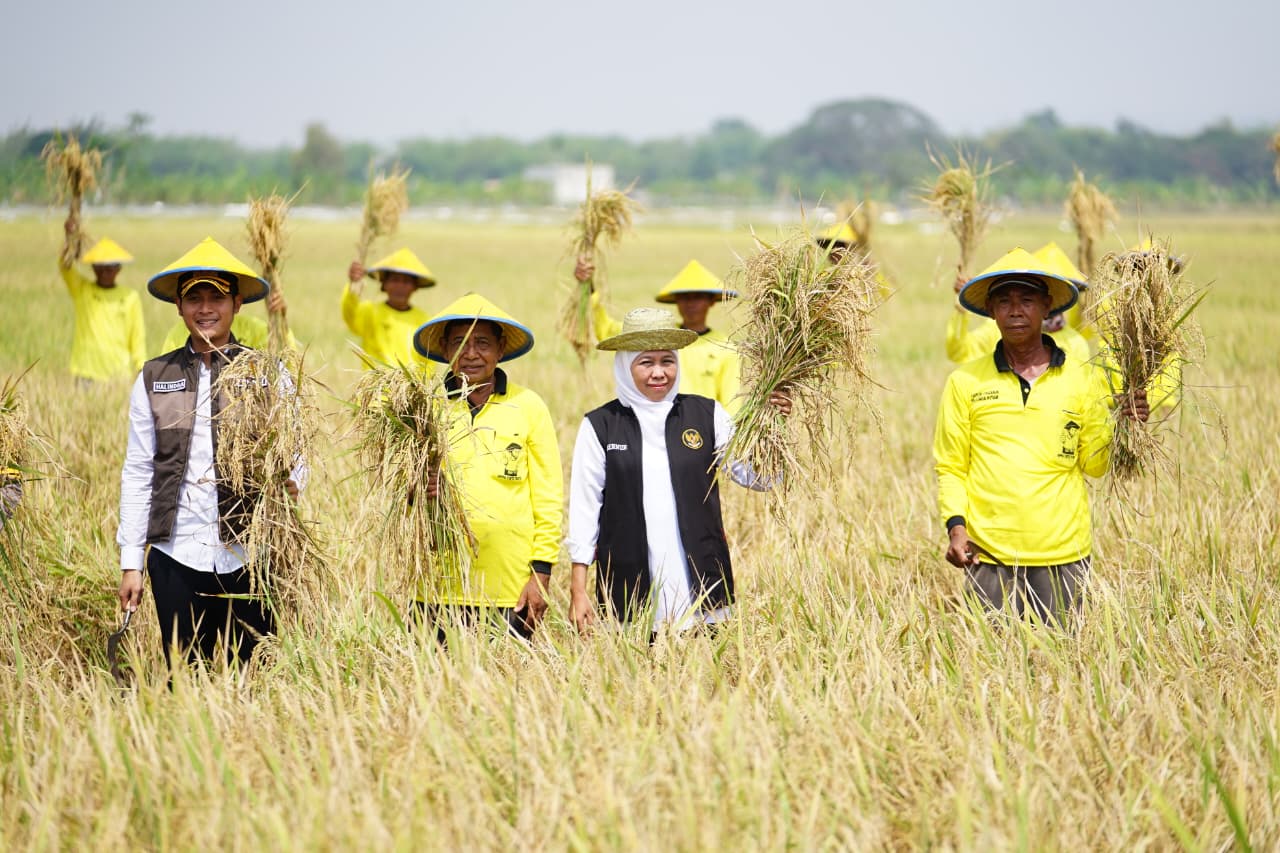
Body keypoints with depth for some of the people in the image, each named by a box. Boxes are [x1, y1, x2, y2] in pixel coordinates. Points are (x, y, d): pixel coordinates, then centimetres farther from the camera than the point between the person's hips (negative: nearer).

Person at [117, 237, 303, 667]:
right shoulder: (155, 378, 8)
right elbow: (137, 473, 9)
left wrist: (288, 481, -19)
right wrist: (130, 562, 5)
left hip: (248, 556, -1)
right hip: (175, 555, 1)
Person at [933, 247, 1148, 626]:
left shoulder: (1084, 379, 5)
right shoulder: (965, 382, 3)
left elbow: (1093, 464, 6)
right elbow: (951, 467, 6)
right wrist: (955, 524, -7)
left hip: (1064, 554, 1)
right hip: (988, 554, 0)